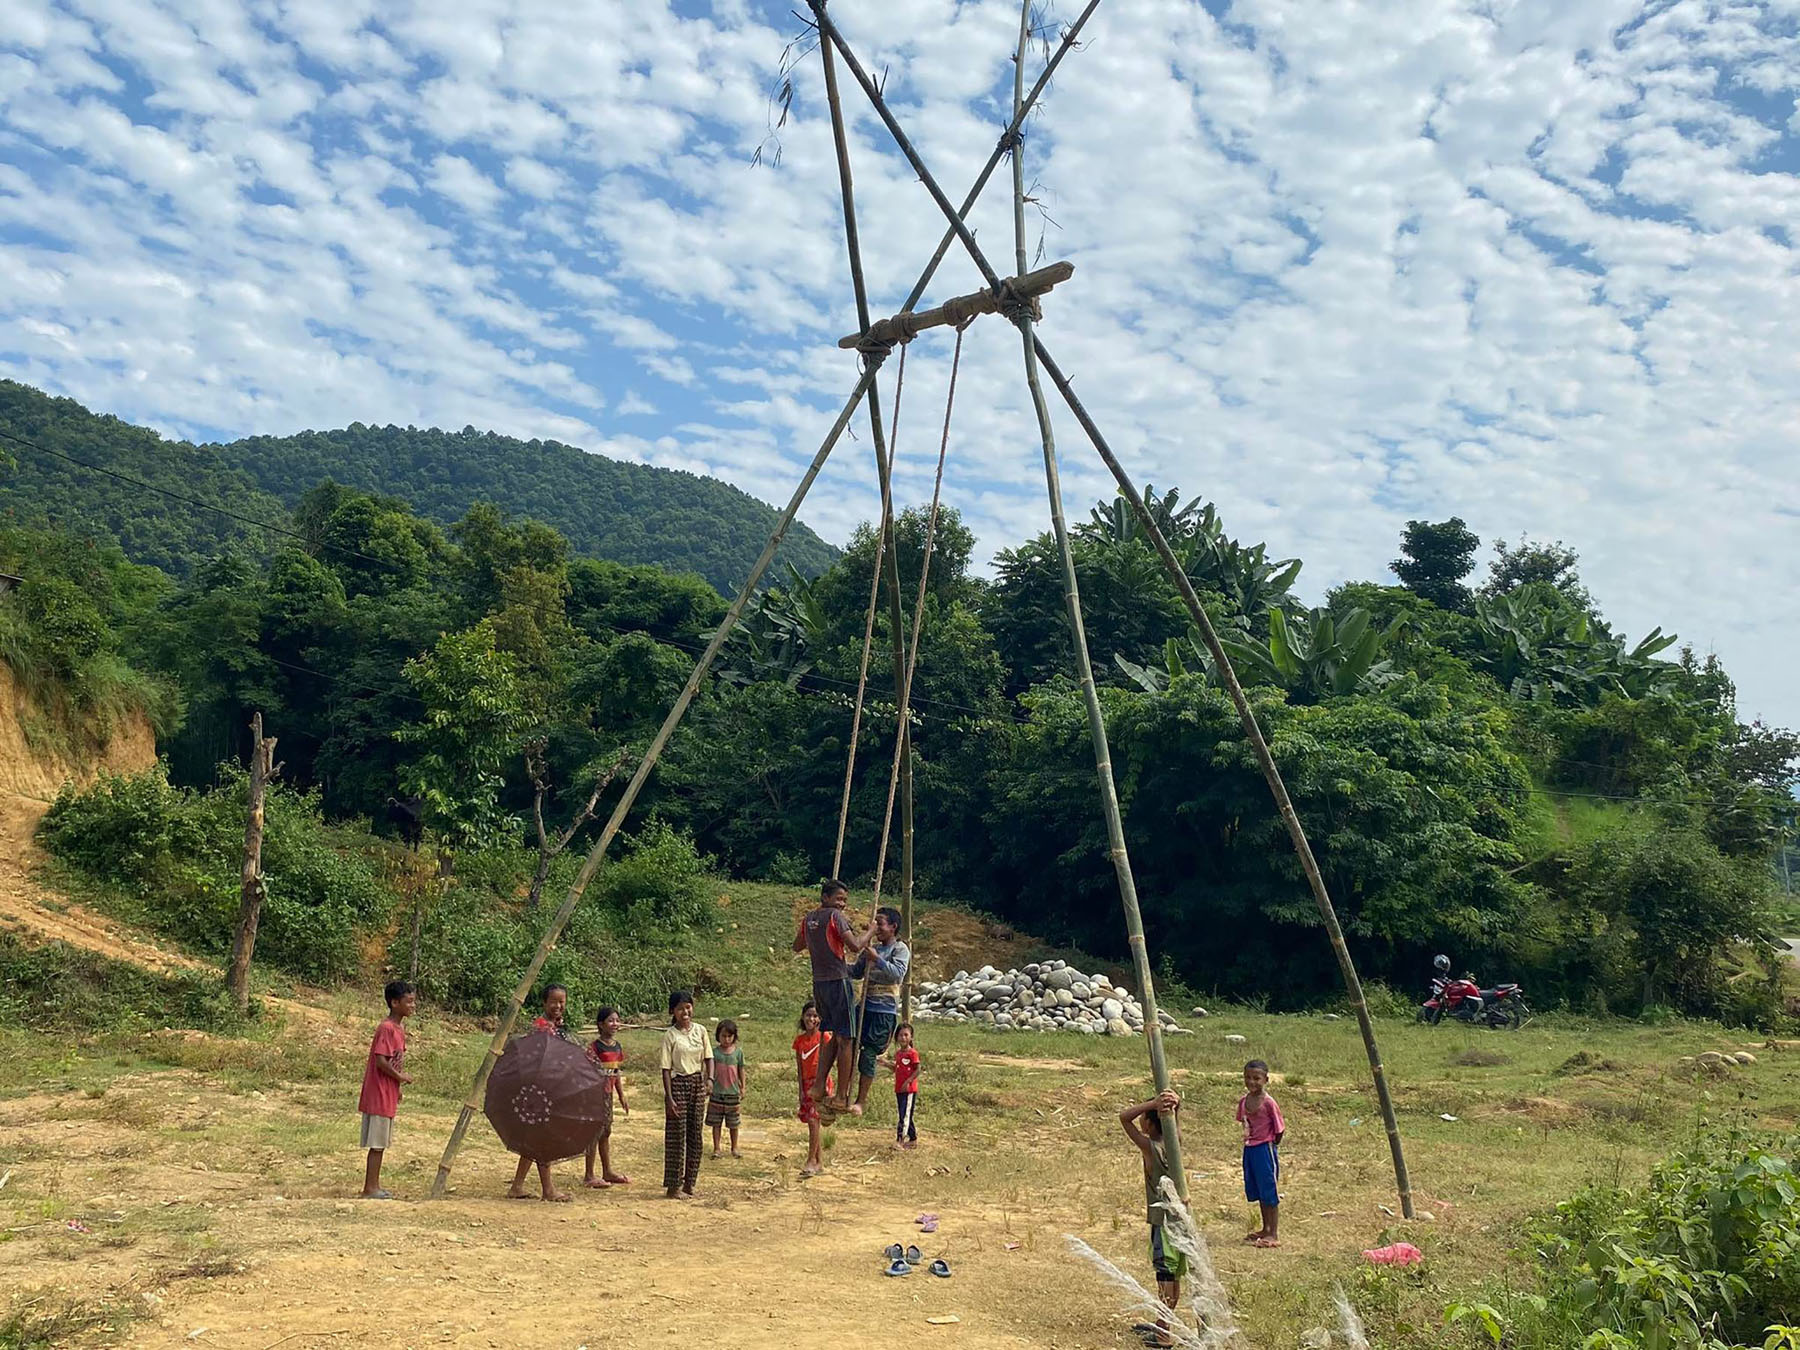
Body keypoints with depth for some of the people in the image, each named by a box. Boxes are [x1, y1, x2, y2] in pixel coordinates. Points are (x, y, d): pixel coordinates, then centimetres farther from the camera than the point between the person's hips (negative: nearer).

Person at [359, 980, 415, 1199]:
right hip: (380, 1096, -9)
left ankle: (373, 1186, 20)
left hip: (388, 1096, 9)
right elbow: (381, 1062, -23)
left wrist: (398, 1084, 9)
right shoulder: (387, 1028, -17)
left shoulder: (399, 1029, 12)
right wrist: (400, 1077, -12)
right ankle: (370, 1189, 4)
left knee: (380, 1144, 14)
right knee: (377, 1144, -3)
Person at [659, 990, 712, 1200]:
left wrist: (709, 1079, -10)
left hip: (697, 1083, 5)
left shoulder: (700, 1031, 5)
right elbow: (666, 1068, -8)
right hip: (678, 1084, -5)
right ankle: (673, 1186, 7)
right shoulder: (670, 1035, -7)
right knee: (676, 1135, -1)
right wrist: (669, 1097, -13)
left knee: (695, 1135, 8)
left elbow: (708, 1058, 8)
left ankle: (689, 1184, 19)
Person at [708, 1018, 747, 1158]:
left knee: (733, 1124, 10)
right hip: (717, 1093, -1)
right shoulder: (714, 1051, -3)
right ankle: (716, 1148, 16)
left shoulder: (738, 1052, 0)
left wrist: (743, 1088, 2)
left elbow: (741, 1072, 5)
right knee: (715, 1123, 5)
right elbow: (710, 1070, 0)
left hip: (733, 1093, 1)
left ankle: (734, 1148, 23)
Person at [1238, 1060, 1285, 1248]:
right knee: (1257, 1192, 16)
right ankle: (1266, 1229, 30)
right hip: (1249, 1148, 7)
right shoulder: (1243, 1101, 3)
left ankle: (1274, 1234, 8)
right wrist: (1247, 1137, 10)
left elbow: (1280, 1129, -10)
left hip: (1265, 1149, -7)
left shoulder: (1268, 1102, -17)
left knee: (1269, 1192, 0)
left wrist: (1271, 1146, -3)